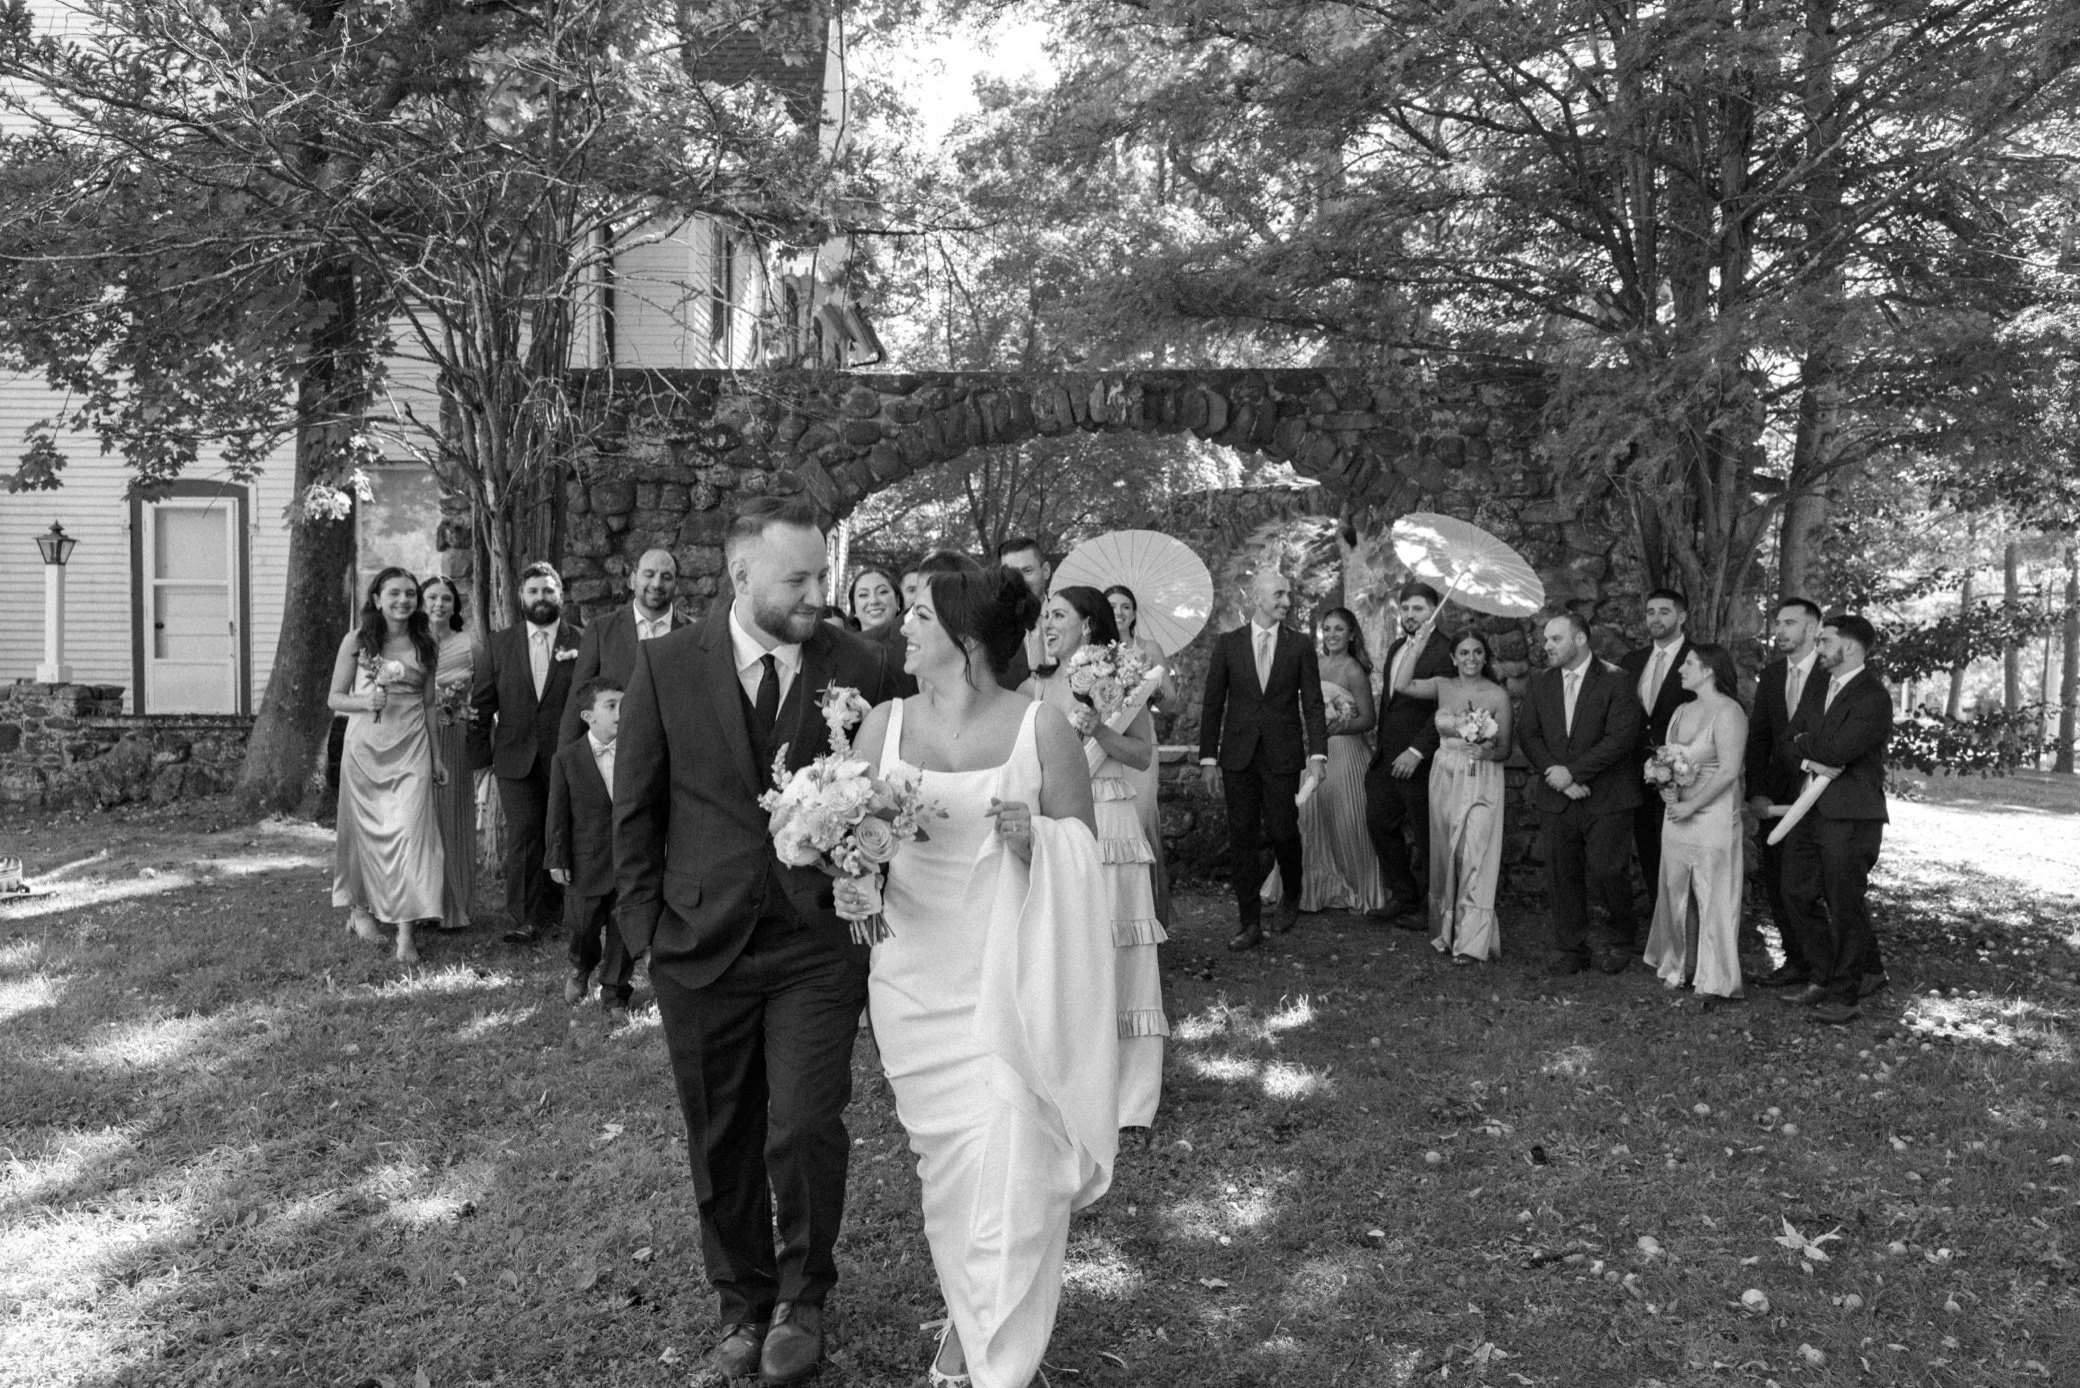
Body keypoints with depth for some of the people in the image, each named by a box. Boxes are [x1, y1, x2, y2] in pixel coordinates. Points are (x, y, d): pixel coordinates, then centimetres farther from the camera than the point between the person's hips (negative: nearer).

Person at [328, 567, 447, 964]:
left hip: (411, 746, 1)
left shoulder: (425, 645, 6)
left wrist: (436, 755, 10)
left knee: (409, 829, -9)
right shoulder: (356, 641, 0)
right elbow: (334, 698, 4)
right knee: (365, 828, 9)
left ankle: (406, 931, -9)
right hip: (364, 745, 0)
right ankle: (360, 909, 31)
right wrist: (364, 701, -16)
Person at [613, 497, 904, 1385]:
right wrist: (643, 925, 1)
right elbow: (635, 806, 3)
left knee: (805, 1130, -5)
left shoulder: (860, 667, -4)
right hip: (700, 945, 1)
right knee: (720, 1144, 13)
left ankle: (801, 1301, 23)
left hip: (820, 945, -1)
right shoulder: (666, 665, -3)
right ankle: (743, 1310, 35)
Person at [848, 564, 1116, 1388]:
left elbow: (1084, 861, -2)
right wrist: (851, 877, -16)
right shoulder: (883, 727, 1)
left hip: (1011, 983, -2)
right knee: (949, 1165, 13)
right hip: (916, 981, 3)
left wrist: (1035, 842, -22)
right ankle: (972, 1317, 40)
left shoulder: (1042, 731, -7)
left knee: (1007, 1170, -3)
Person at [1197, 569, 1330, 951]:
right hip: (1238, 757, 1)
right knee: (1243, 838, 1)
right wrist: (1208, 759, 0)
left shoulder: (1300, 646, 4)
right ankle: (1250, 924, 9)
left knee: (1282, 831, -3)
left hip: (1283, 756, -1)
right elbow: (1212, 705, 5)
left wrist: (1318, 753, -9)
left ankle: (1291, 898, 27)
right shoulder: (1227, 645, 5)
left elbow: (1313, 703, 2)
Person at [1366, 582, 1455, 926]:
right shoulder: (1396, 647, 13)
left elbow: (1443, 711, -20)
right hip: (1386, 756, 8)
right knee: (1380, 824, 12)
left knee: (1426, 836, 3)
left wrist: (1416, 752, -22)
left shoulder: (1443, 652, -15)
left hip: (1419, 759, -8)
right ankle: (1403, 896, 26)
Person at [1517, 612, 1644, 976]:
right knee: (1562, 875, 6)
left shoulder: (1616, 682, -5)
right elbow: (1528, 736, 5)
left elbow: (1621, 738, -14)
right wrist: (1557, 776, -9)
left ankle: (1619, 942, 22)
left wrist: (1572, 771, -16)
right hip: (1555, 797, 4)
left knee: (1606, 872, -2)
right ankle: (1569, 950, 18)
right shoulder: (1541, 683, 10)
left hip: (1606, 798, -4)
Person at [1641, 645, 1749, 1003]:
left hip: (1713, 816, -7)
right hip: (1678, 814, 8)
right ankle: (1682, 967, 23)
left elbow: (1729, 771, -17)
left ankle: (1718, 982, 5)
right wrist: (1665, 784, -5)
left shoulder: (1728, 712, -11)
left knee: (1714, 899, -2)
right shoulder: (1682, 711, 14)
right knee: (1676, 893, 11)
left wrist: (1691, 806, -15)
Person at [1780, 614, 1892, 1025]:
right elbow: (1791, 741, 9)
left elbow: (1835, 750, -24)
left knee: (1846, 905, 1)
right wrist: (1810, 759, -11)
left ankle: (1844, 995, 12)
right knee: (1798, 895, 12)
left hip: (1850, 817, -8)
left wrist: (1805, 742, -5)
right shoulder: (1818, 686, 13)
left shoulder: (1873, 698, -14)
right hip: (1809, 809, 8)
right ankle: (1826, 976, 27)